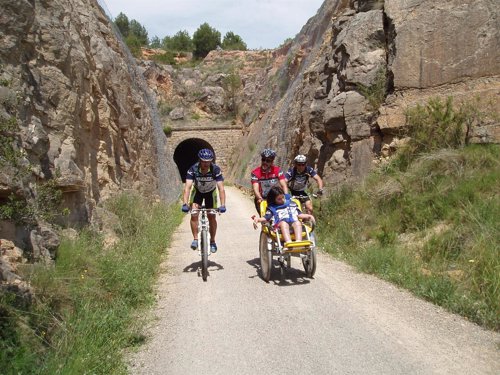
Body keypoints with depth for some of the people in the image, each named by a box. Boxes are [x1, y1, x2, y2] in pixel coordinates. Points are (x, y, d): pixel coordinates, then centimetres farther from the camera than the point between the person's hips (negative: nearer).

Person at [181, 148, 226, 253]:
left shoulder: (216, 170, -31)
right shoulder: (193, 169, -31)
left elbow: (221, 188, -37)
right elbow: (187, 187, -38)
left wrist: (223, 205, -49)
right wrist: (185, 204, -51)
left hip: (211, 192, 0)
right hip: (197, 191, 0)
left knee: (212, 217, -2)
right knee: (194, 215, -17)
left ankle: (212, 241, 16)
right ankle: (195, 239, -3)